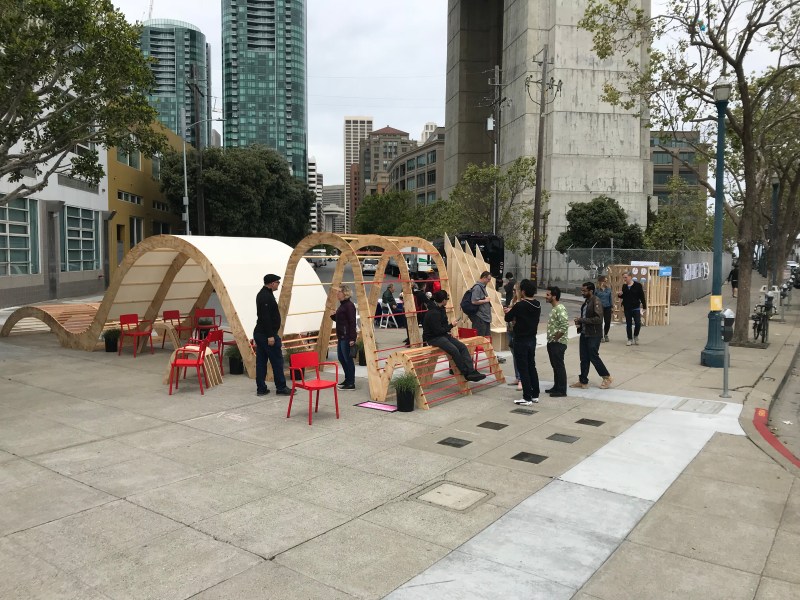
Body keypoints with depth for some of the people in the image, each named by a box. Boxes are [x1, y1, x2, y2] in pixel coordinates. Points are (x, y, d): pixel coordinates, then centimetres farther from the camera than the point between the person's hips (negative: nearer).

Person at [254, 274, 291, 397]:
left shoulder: (262, 294, 16)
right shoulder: (267, 296, -16)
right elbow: (265, 318, -23)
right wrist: (270, 336, -24)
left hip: (259, 333, 10)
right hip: (267, 334, -10)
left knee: (261, 361, 9)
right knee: (277, 361, -2)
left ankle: (261, 389, 12)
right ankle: (281, 388, 4)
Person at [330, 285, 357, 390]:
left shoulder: (349, 305, -15)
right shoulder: (342, 305, 14)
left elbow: (352, 323, -19)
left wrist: (352, 338, -22)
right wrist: (333, 316, 3)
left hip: (347, 337, -10)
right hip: (341, 336, 10)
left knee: (348, 359, -4)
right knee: (341, 358, 16)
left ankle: (351, 383, 2)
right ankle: (347, 379, 27)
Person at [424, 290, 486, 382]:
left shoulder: (441, 309, 11)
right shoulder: (433, 313, -21)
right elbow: (438, 331, -22)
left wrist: (449, 324, 4)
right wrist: (451, 325, -10)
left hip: (443, 335, 10)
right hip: (433, 338, -9)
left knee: (462, 347, -12)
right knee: (454, 350, -30)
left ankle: (471, 372, -21)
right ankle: (466, 374, -20)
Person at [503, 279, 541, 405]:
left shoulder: (520, 306, -20)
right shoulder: (537, 305, 3)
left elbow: (507, 318, -8)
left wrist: (510, 312, 13)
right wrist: (514, 311, 13)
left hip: (521, 341, -7)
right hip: (532, 339, 7)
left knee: (523, 369, -1)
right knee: (532, 367, 17)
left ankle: (527, 398, 2)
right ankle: (535, 395, 23)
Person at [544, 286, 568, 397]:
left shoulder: (560, 309, -18)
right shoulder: (554, 308, 12)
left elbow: (565, 326, -27)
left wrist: (555, 338, -18)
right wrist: (551, 339, 14)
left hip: (558, 343, -10)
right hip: (552, 342, 10)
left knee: (559, 366, -3)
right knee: (555, 365, 16)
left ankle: (562, 390, 5)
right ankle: (556, 387, 26)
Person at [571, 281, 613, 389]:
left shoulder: (596, 301, -16)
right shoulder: (586, 301, 11)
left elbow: (598, 319, -24)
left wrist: (582, 320, -21)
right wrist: (580, 323, 5)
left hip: (593, 335, -8)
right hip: (584, 334, 8)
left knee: (593, 357, -1)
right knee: (584, 358, 10)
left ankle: (607, 378, 16)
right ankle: (583, 381, 18)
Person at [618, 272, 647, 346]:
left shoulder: (638, 285, -8)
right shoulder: (624, 286, 4)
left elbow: (642, 297, -7)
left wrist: (644, 307, -9)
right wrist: (620, 294, -7)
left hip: (636, 308, -4)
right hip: (627, 308, 4)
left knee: (638, 323, -7)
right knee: (628, 324, 7)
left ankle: (635, 336, 18)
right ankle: (630, 339, 17)